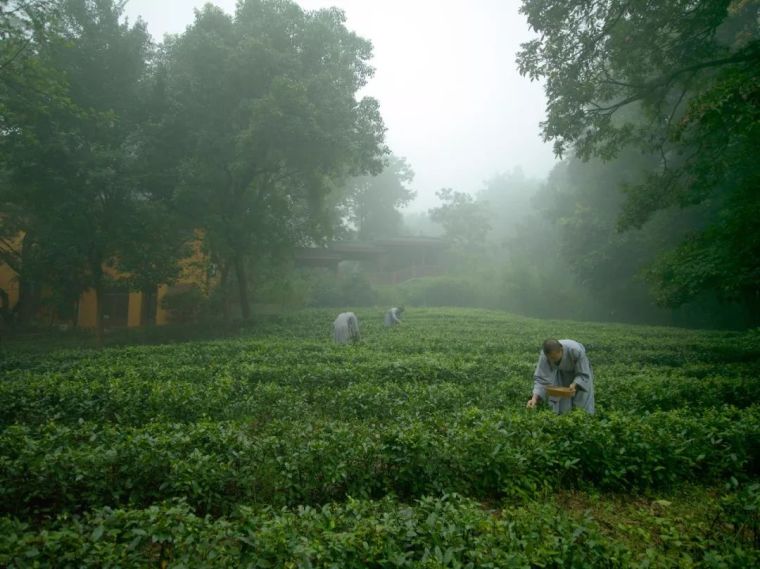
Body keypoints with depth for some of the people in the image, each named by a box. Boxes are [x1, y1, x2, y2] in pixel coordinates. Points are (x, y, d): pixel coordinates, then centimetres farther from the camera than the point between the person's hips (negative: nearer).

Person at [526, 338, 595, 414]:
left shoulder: (576, 351, -41)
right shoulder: (545, 354, -35)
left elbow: (583, 375, -30)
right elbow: (541, 378, -32)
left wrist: (574, 385, -49)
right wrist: (534, 398, -45)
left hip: (580, 369, -2)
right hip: (561, 372, 2)